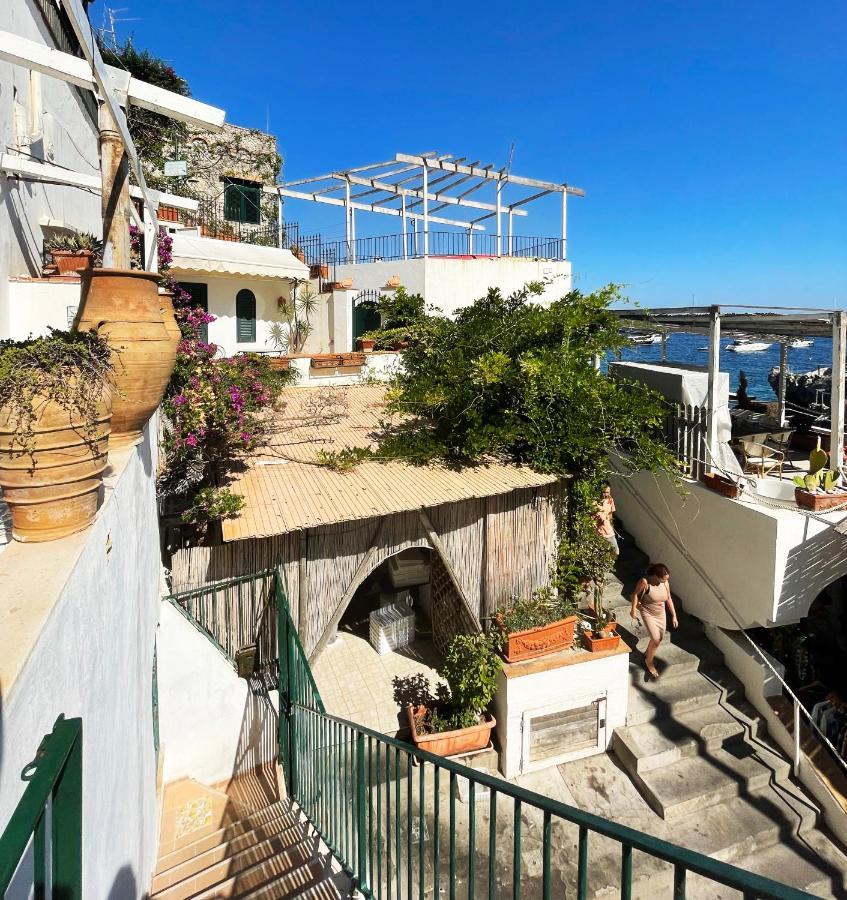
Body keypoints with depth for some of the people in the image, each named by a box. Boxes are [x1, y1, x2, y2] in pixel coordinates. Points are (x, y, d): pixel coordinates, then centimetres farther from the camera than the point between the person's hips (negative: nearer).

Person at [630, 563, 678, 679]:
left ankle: (647, 653, 45)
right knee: (656, 639, -9)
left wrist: (674, 615, 4)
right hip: (648, 614, -5)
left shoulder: (665, 582, -11)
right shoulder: (645, 581, -27)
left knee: (659, 638, 16)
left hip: (661, 614, 6)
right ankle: (649, 661, 15)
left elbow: (669, 599, 1)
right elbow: (635, 594, -12)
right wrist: (633, 609, -8)